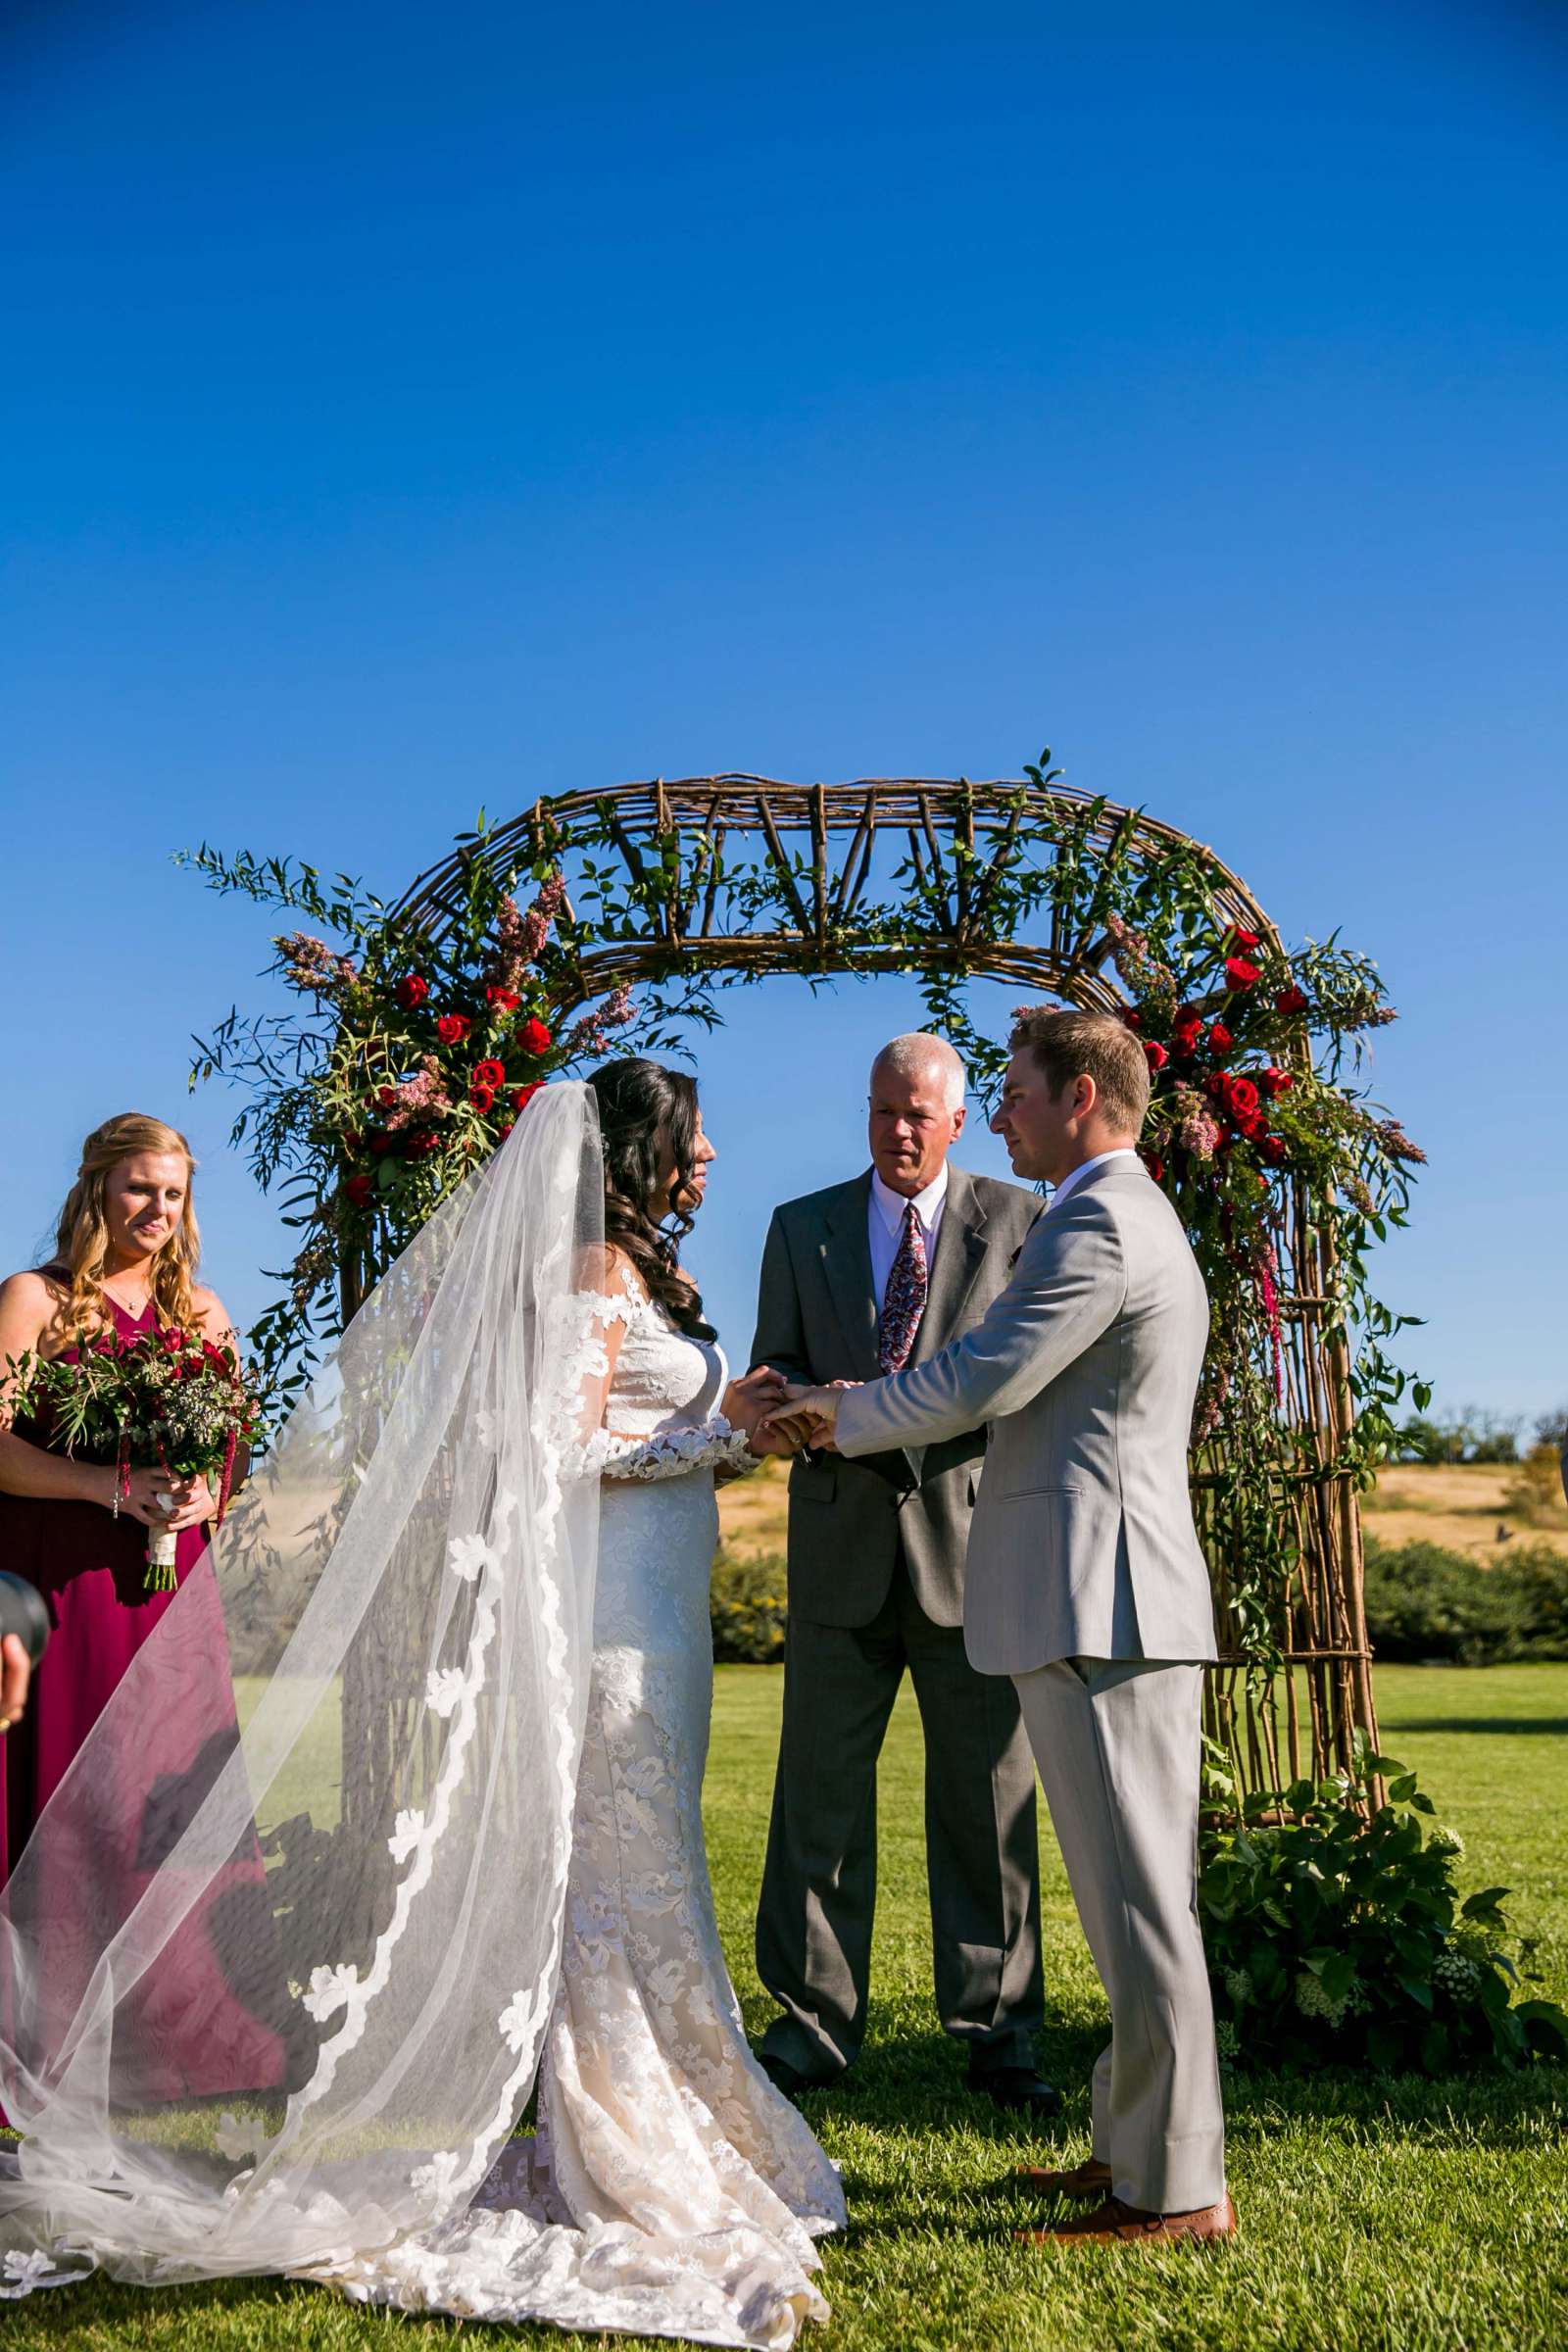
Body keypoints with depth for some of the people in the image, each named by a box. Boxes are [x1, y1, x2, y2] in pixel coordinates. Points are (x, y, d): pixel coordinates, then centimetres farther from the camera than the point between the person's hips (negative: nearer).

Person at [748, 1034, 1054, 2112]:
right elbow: (772, 1374, 9)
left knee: (988, 1797, 5)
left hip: (970, 1538, -1)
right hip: (842, 1542, 2)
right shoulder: (802, 1227, 11)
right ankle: (815, 2024, 18)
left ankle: (996, 2030, 17)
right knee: (821, 1790, 5)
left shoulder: (1017, 1220, 5)